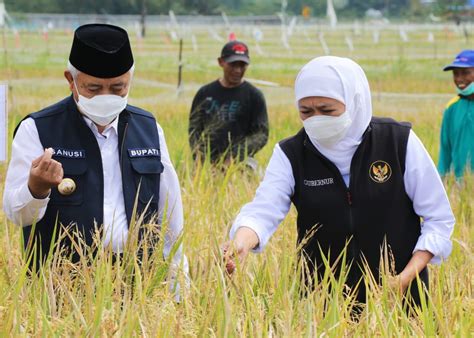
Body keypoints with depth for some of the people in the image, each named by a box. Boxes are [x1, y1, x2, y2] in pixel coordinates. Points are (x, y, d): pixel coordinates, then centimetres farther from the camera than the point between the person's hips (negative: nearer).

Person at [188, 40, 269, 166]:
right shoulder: (205, 93, 13)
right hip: (206, 164, 3)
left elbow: (261, 134, 0)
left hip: (239, 165, -2)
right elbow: (194, 128, 14)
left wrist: (236, 157, -13)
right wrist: (199, 155, -5)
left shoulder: (254, 95, 5)